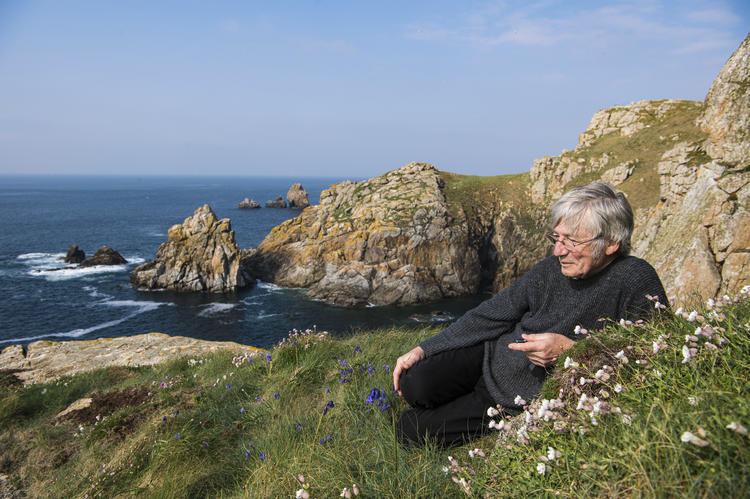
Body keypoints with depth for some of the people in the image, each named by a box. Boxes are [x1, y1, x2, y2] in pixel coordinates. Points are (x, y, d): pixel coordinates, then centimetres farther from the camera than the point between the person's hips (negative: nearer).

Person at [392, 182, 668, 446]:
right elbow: (489, 316, -2)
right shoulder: (550, 270, -7)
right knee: (416, 383, -19)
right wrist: (422, 350, -5)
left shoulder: (638, 283, -20)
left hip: (525, 402, -4)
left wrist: (570, 351, -30)